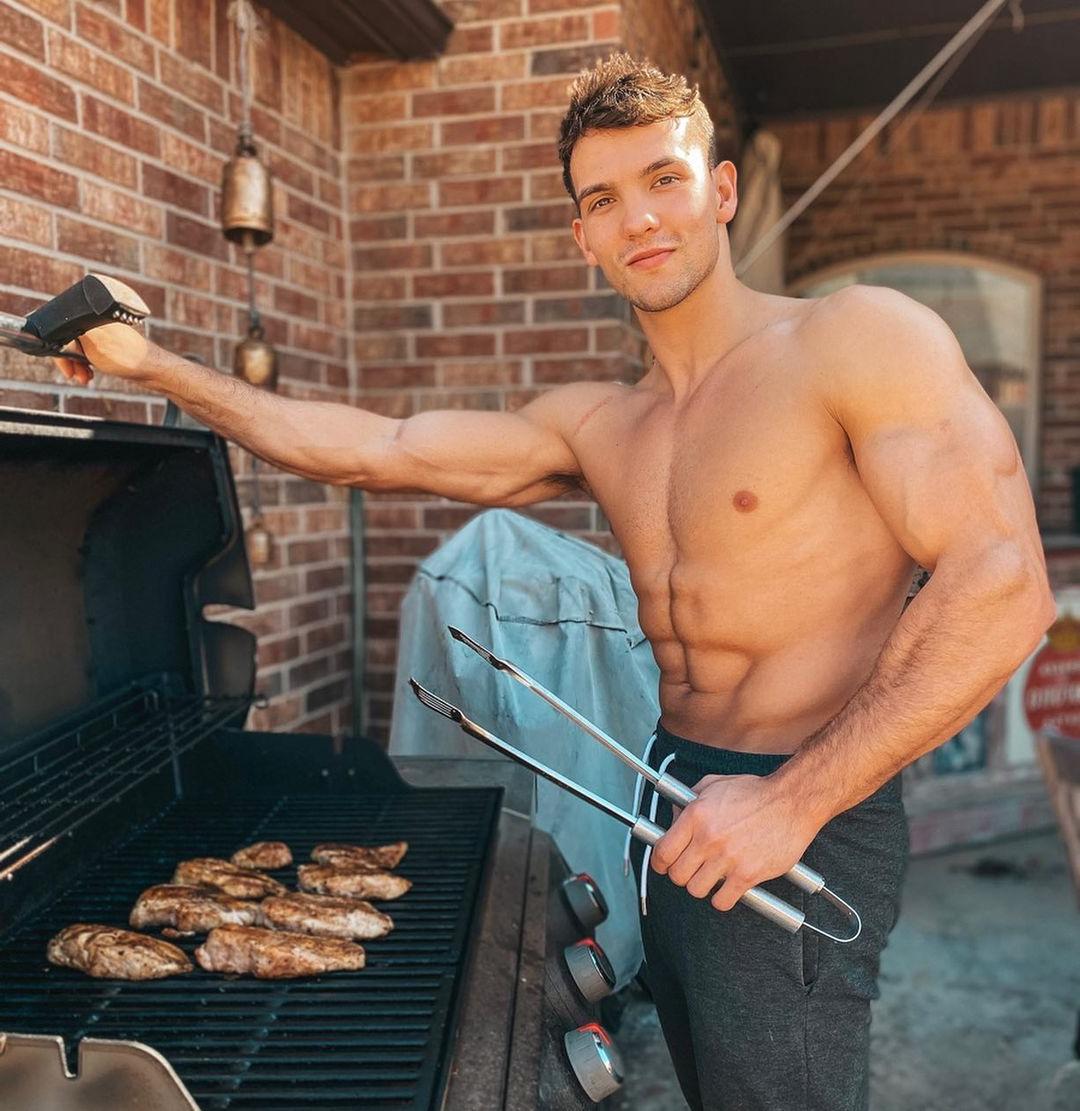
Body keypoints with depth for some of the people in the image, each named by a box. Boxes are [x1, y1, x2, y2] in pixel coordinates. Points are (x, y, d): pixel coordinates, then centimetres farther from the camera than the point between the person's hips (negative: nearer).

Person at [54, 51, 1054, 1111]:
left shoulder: (857, 336, -12)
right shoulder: (594, 425, 8)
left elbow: (1003, 584, -18)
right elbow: (370, 449, 8)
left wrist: (791, 800, -22)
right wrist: (152, 364, 8)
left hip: (802, 822, -6)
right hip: (680, 804, 7)